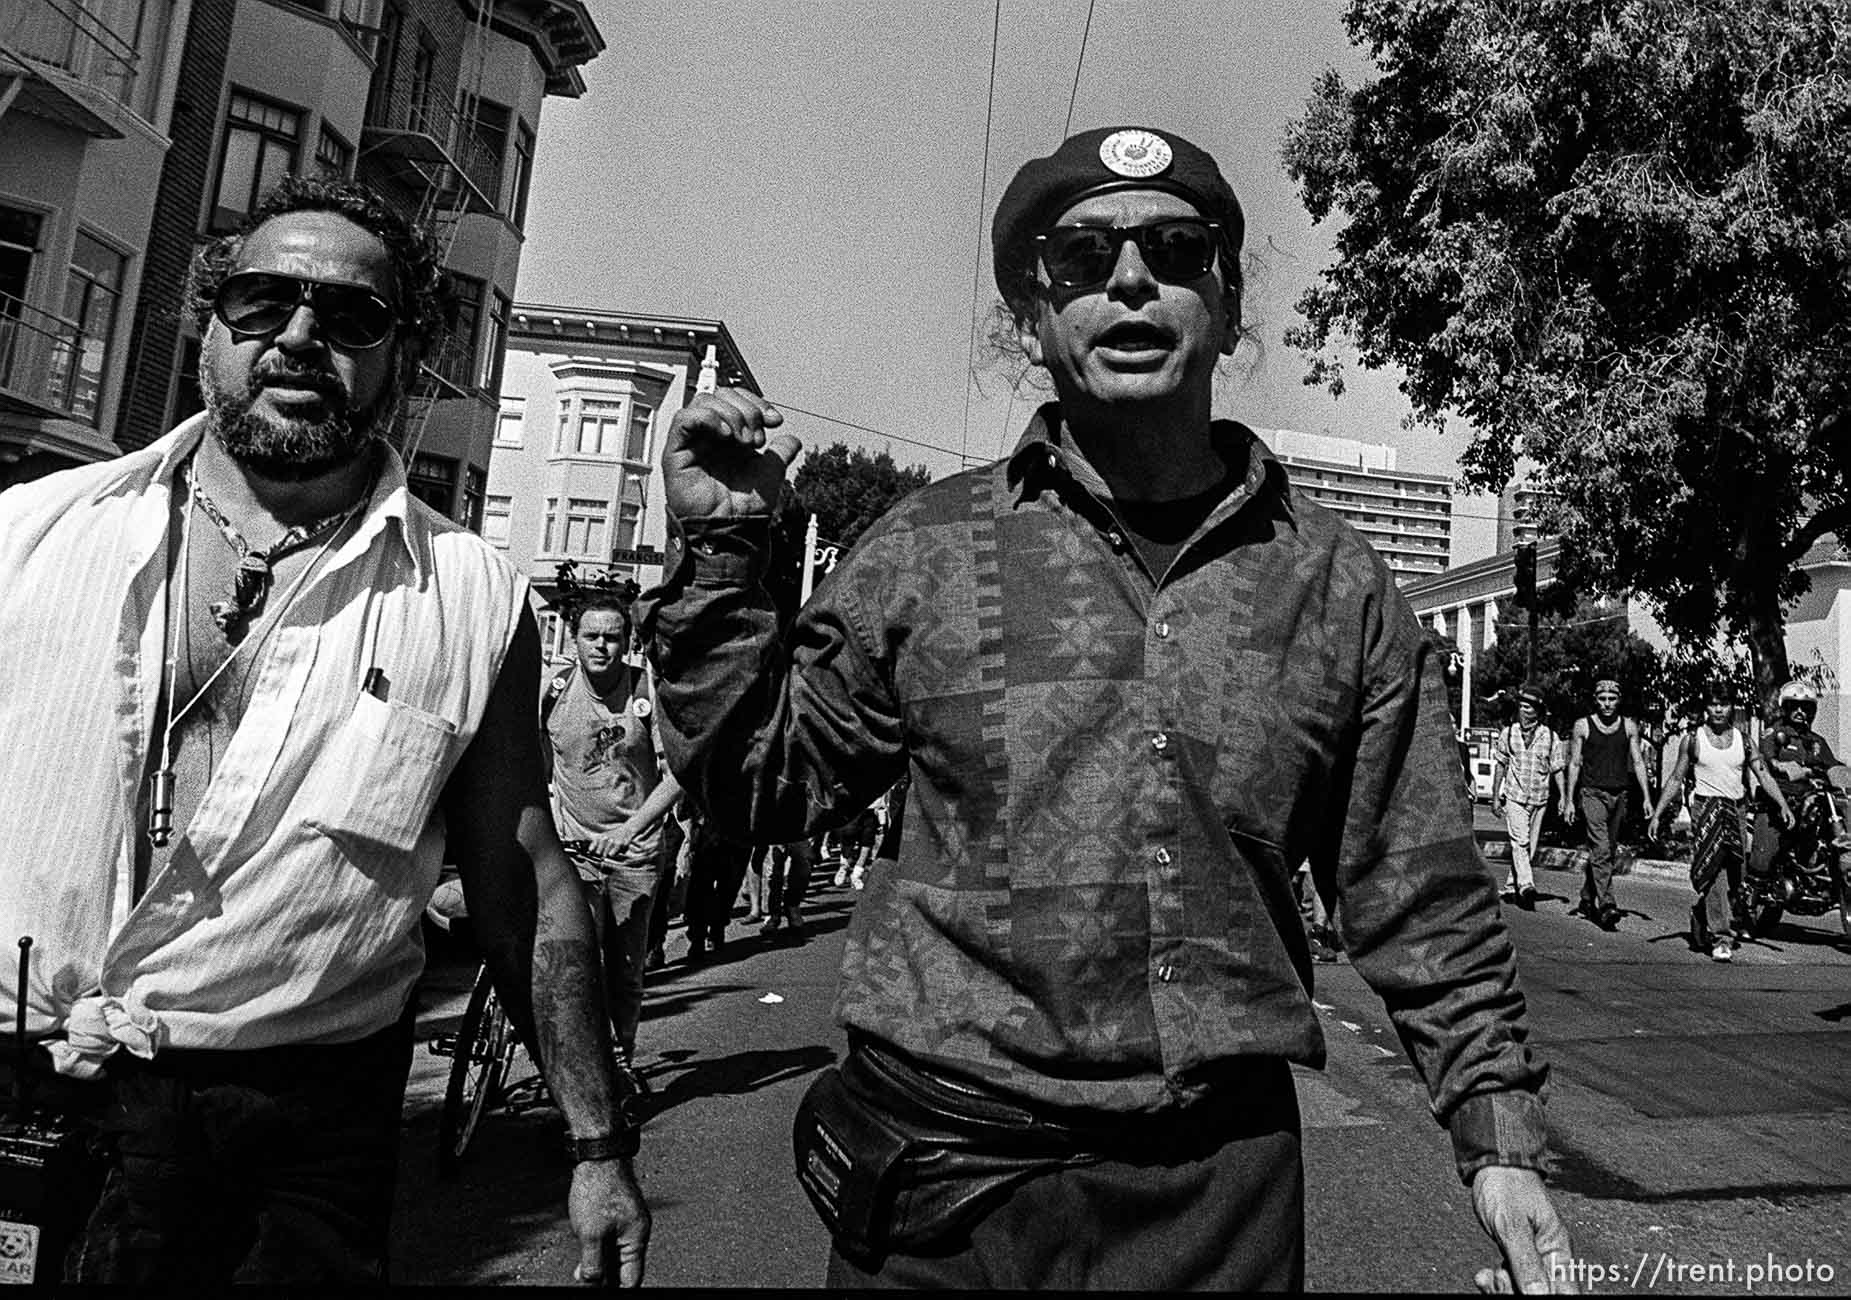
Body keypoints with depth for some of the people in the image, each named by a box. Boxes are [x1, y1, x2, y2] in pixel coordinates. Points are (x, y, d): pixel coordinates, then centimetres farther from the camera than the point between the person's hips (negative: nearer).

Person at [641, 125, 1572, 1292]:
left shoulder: (1338, 582, 1)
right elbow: (769, 777, 4)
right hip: (940, 1163, 0)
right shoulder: (929, 548, -2)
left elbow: (1421, 896, 6)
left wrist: (1501, 1133, 2)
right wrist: (721, 554, -6)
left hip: (1221, 1182, 1)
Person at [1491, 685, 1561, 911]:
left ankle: (1512, 886, 19)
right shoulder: (1508, 733, 2)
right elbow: (1500, 766, 9)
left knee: (1531, 846, 7)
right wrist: (1495, 796, 9)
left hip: (1539, 799, 2)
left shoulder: (1550, 737, 1)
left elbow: (1557, 770, 4)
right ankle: (1526, 886, -27)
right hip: (1514, 797, -1)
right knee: (1520, 841, -17)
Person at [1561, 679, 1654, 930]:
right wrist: (1569, 801, 0)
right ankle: (1606, 905, -19)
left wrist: (1646, 797, 1)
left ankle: (1587, 900, 26)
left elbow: (1638, 762, 9)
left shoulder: (1628, 727, 8)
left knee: (1607, 851, 11)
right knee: (1601, 849, -15)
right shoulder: (1583, 726, 0)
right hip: (1592, 793, -4)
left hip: (1619, 795, 4)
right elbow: (1574, 764, 3)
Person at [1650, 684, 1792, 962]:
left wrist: (1783, 805, -10)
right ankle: (1720, 937, -16)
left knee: (1735, 874, 5)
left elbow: (1764, 774, 5)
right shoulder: (1693, 739, 4)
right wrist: (1657, 814, 2)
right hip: (1706, 806, -3)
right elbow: (1676, 779, 7)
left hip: (1737, 808, 4)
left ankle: (1700, 917, 27)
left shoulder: (1743, 741, 11)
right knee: (1714, 871, -14)